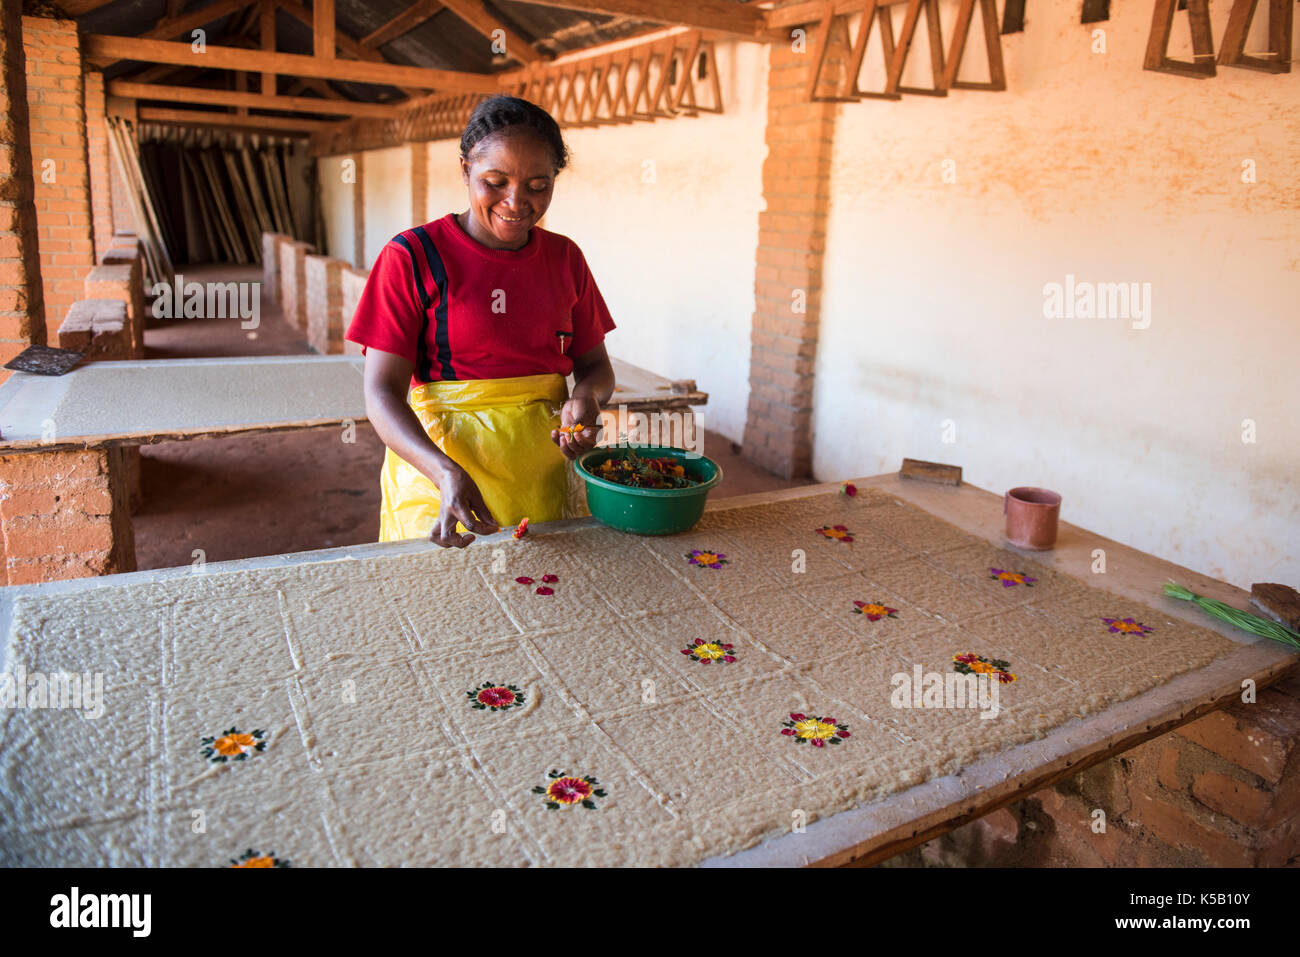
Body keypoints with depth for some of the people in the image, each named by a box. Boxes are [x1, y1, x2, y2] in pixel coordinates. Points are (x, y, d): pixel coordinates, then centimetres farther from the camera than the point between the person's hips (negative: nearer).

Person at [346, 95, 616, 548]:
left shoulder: (564, 258, 6)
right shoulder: (412, 257, -7)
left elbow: (595, 365, 13)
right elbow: (382, 391, -11)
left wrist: (586, 399, -13)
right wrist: (447, 473, -28)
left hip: (546, 472, 4)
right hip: (438, 471, -3)